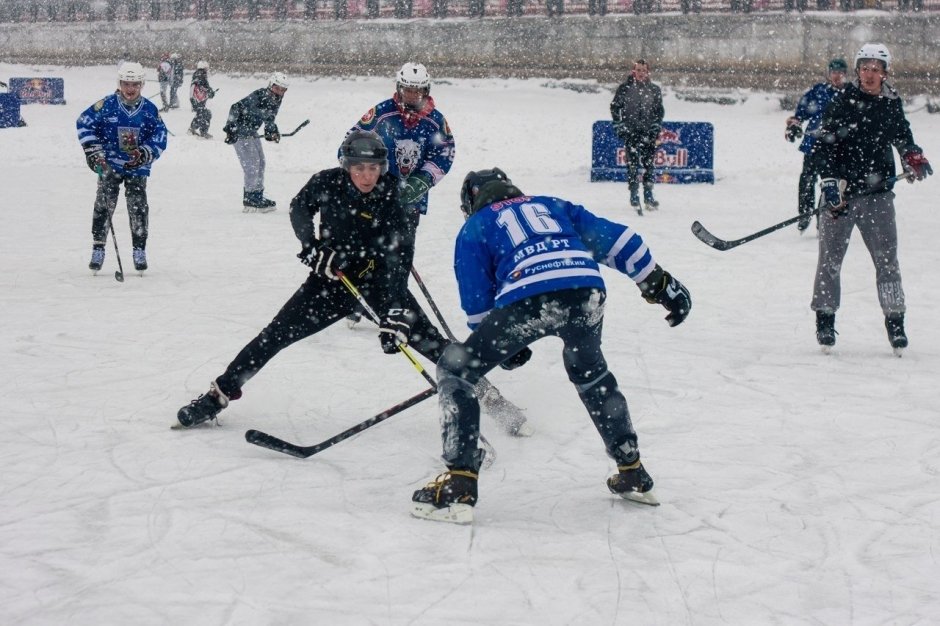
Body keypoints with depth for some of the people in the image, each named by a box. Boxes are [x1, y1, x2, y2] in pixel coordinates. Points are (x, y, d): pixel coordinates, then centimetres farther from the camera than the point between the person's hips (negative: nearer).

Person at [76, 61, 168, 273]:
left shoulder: (150, 109, -2)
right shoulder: (106, 105, -7)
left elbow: (160, 138, 1)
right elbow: (84, 123, 0)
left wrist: (145, 154, -15)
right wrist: (92, 150, -7)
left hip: (137, 167, 1)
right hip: (109, 165, -1)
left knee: (138, 206, -4)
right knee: (104, 204, -7)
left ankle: (140, 251, 7)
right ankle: (98, 249, 0)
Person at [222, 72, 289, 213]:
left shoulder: (276, 101, 1)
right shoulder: (258, 96, -26)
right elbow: (236, 108, -29)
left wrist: (272, 131, 0)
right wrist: (230, 128, -32)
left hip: (251, 131, 9)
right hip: (240, 131, -9)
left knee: (260, 162, 12)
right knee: (252, 164, -12)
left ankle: (257, 196, 24)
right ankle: (251, 201, -6)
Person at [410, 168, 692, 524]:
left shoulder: (474, 228, 26)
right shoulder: (553, 206, 34)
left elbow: (477, 303, 20)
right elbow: (616, 240, 25)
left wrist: (503, 347, 34)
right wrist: (660, 284, 28)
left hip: (526, 301, -4)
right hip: (587, 292, 4)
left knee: (456, 372, 12)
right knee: (589, 371, 34)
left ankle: (458, 487, 1)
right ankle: (632, 474, 34)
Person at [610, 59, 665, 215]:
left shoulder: (654, 89, 7)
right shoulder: (625, 88, 2)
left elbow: (660, 110, 14)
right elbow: (615, 107, 7)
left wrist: (656, 126, 2)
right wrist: (619, 125, -1)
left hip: (648, 132, 2)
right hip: (630, 131, -2)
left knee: (648, 162, 2)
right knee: (633, 162, -8)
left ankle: (648, 196, 10)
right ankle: (634, 195, -3)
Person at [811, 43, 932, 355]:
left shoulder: (892, 103, 6)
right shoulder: (843, 101, -5)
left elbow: (902, 136, 24)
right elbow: (826, 145, -7)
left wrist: (913, 156, 5)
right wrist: (830, 183, -15)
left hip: (877, 191, 2)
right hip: (842, 191, -2)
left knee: (886, 257, 1)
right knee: (830, 256, 1)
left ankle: (895, 320, 8)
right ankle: (825, 319, 11)